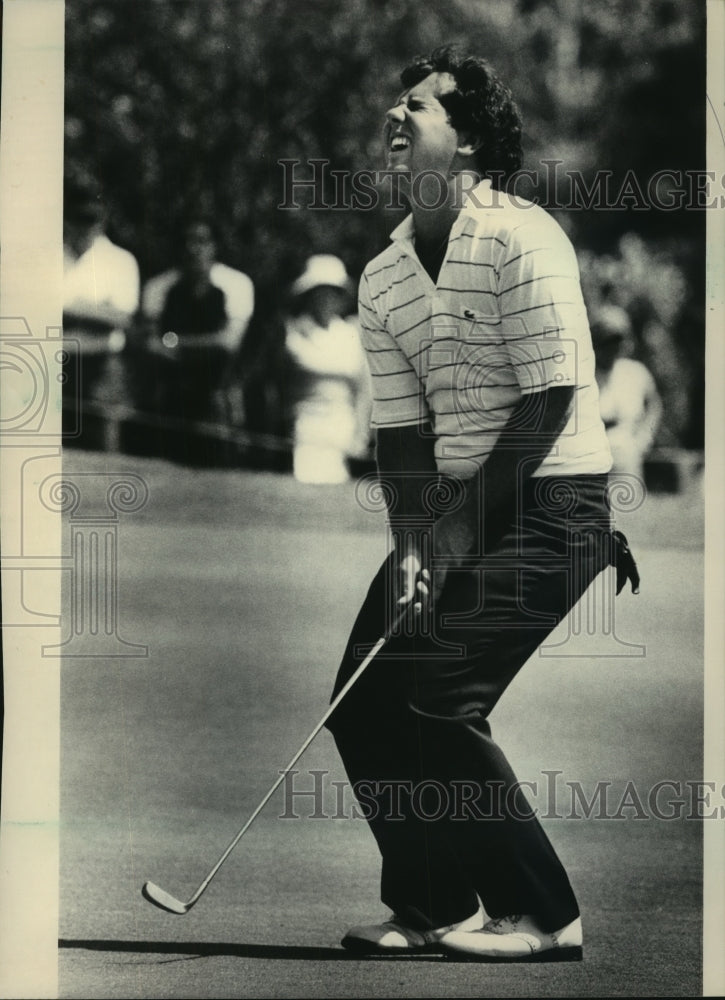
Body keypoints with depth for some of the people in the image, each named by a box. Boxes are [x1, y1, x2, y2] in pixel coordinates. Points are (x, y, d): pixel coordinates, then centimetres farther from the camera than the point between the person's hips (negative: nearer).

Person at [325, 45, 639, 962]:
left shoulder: (521, 240, -14)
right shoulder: (382, 277, 8)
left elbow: (550, 400, -16)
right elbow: (400, 426, 7)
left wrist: (463, 525, -15)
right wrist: (412, 544, -9)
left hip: (548, 503, -8)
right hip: (454, 510, 8)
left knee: (436, 703, -16)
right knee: (362, 703, -1)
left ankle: (541, 915, -5)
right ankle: (431, 905, 14)